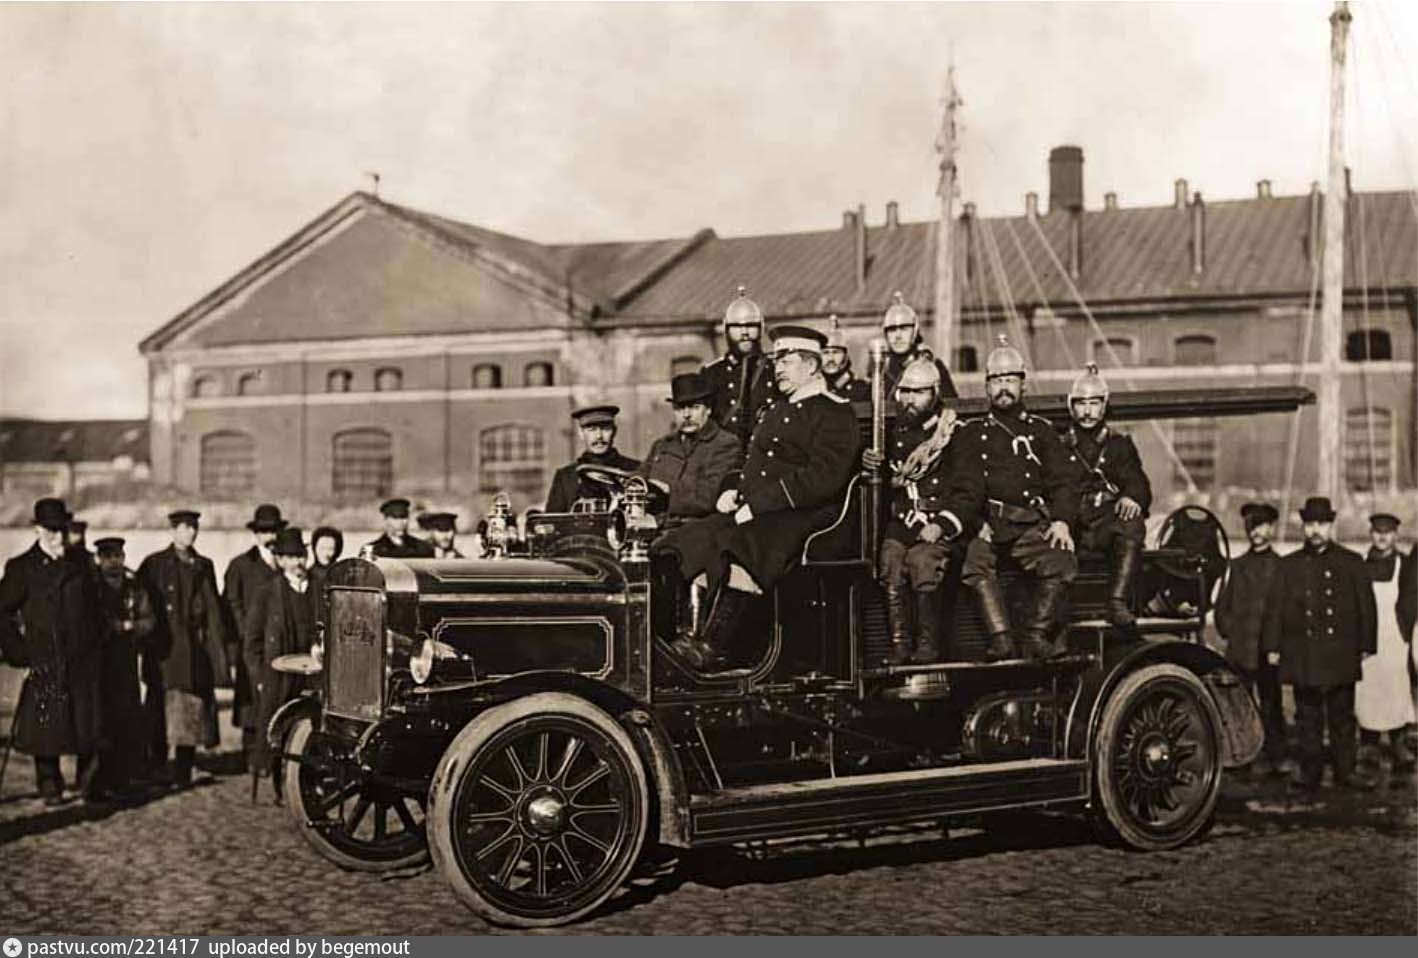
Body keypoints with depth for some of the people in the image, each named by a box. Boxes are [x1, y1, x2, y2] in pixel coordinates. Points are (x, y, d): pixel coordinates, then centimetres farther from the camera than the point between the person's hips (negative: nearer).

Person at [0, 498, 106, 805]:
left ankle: (90, 785, 9)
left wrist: (97, 646, 13)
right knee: (46, 728, 2)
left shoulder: (81, 563, 10)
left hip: (83, 659, 2)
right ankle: (50, 787, 16)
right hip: (44, 661, -2)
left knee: (89, 723, -2)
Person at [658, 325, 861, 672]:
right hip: (753, 514, 8)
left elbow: (823, 479, -15)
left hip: (799, 518, -8)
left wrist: (757, 505, -18)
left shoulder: (834, 414, -2)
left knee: (734, 548, -35)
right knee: (686, 541, -15)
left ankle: (713, 646, -30)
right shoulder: (776, 410, 26)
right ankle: (690, 628, -21)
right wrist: (734, 492, 8)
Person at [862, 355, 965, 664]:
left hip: (942, 525, -3)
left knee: (922, 558, -31)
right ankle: (899, 643, -24)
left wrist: (942, 525, -15)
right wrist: (870, 462, 2)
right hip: (901, 522, 3)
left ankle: (929, 645, -23)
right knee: (890, 558, -26)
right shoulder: (895, 432, 16)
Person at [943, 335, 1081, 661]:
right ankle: (1001, 641, -37)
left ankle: (1036, 635, -26)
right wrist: (944, 522, -10)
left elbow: (1064, 480, 13)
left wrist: (1062, 520, -5)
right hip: (986, 521, -1)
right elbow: (965, 486, 9)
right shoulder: (972, 433, 21)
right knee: (975, 561, -32)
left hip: (1032, 523, 1)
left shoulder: (1041, 430, 23)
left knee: (1062, 561, -28)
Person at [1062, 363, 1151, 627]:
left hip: (1107, 523, 0)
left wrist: (1131, 497, -17)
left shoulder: (1119, 445, 23)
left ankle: (1117, 602, -39)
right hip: (1070, 523, 0)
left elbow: (1138, 484, 9)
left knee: (1132, 525, -34)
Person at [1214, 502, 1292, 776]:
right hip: (1239, 651, 2)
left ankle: (1276, 756, 8)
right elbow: (1221, 607, 16)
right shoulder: (1237, 566, 13)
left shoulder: (1282, 567, 5)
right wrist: (1230, 632, 5)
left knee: (1271, 705, 0)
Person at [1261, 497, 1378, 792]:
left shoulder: (1352, 563, 7)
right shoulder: (1288, 565, 9)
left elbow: (1366, 606, 7)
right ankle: (1310, 772, 11)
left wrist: (1366, 645, 2)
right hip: (1303, 655, 0)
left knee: (1342, 716, 5)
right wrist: (1272, 647, 1)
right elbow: (1274, 609, 7)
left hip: (1341, 655, 0)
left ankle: (1345, 770, 14)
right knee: (1308, 718, 5)